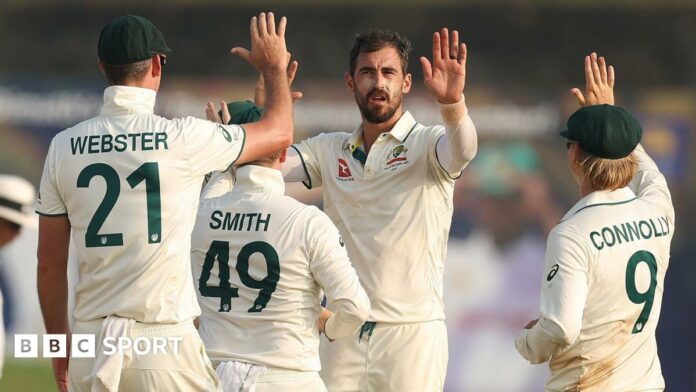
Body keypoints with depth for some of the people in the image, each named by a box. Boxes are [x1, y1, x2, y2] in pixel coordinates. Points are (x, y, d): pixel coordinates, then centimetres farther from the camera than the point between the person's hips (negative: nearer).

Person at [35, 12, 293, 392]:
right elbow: (279, 132, 9)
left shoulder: (64, 147, 2)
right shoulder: (184, 139, -7)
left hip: (92, 341, 4)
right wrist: (275, 68, 28)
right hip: (164, 343, -4)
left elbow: (49, 264, 8)